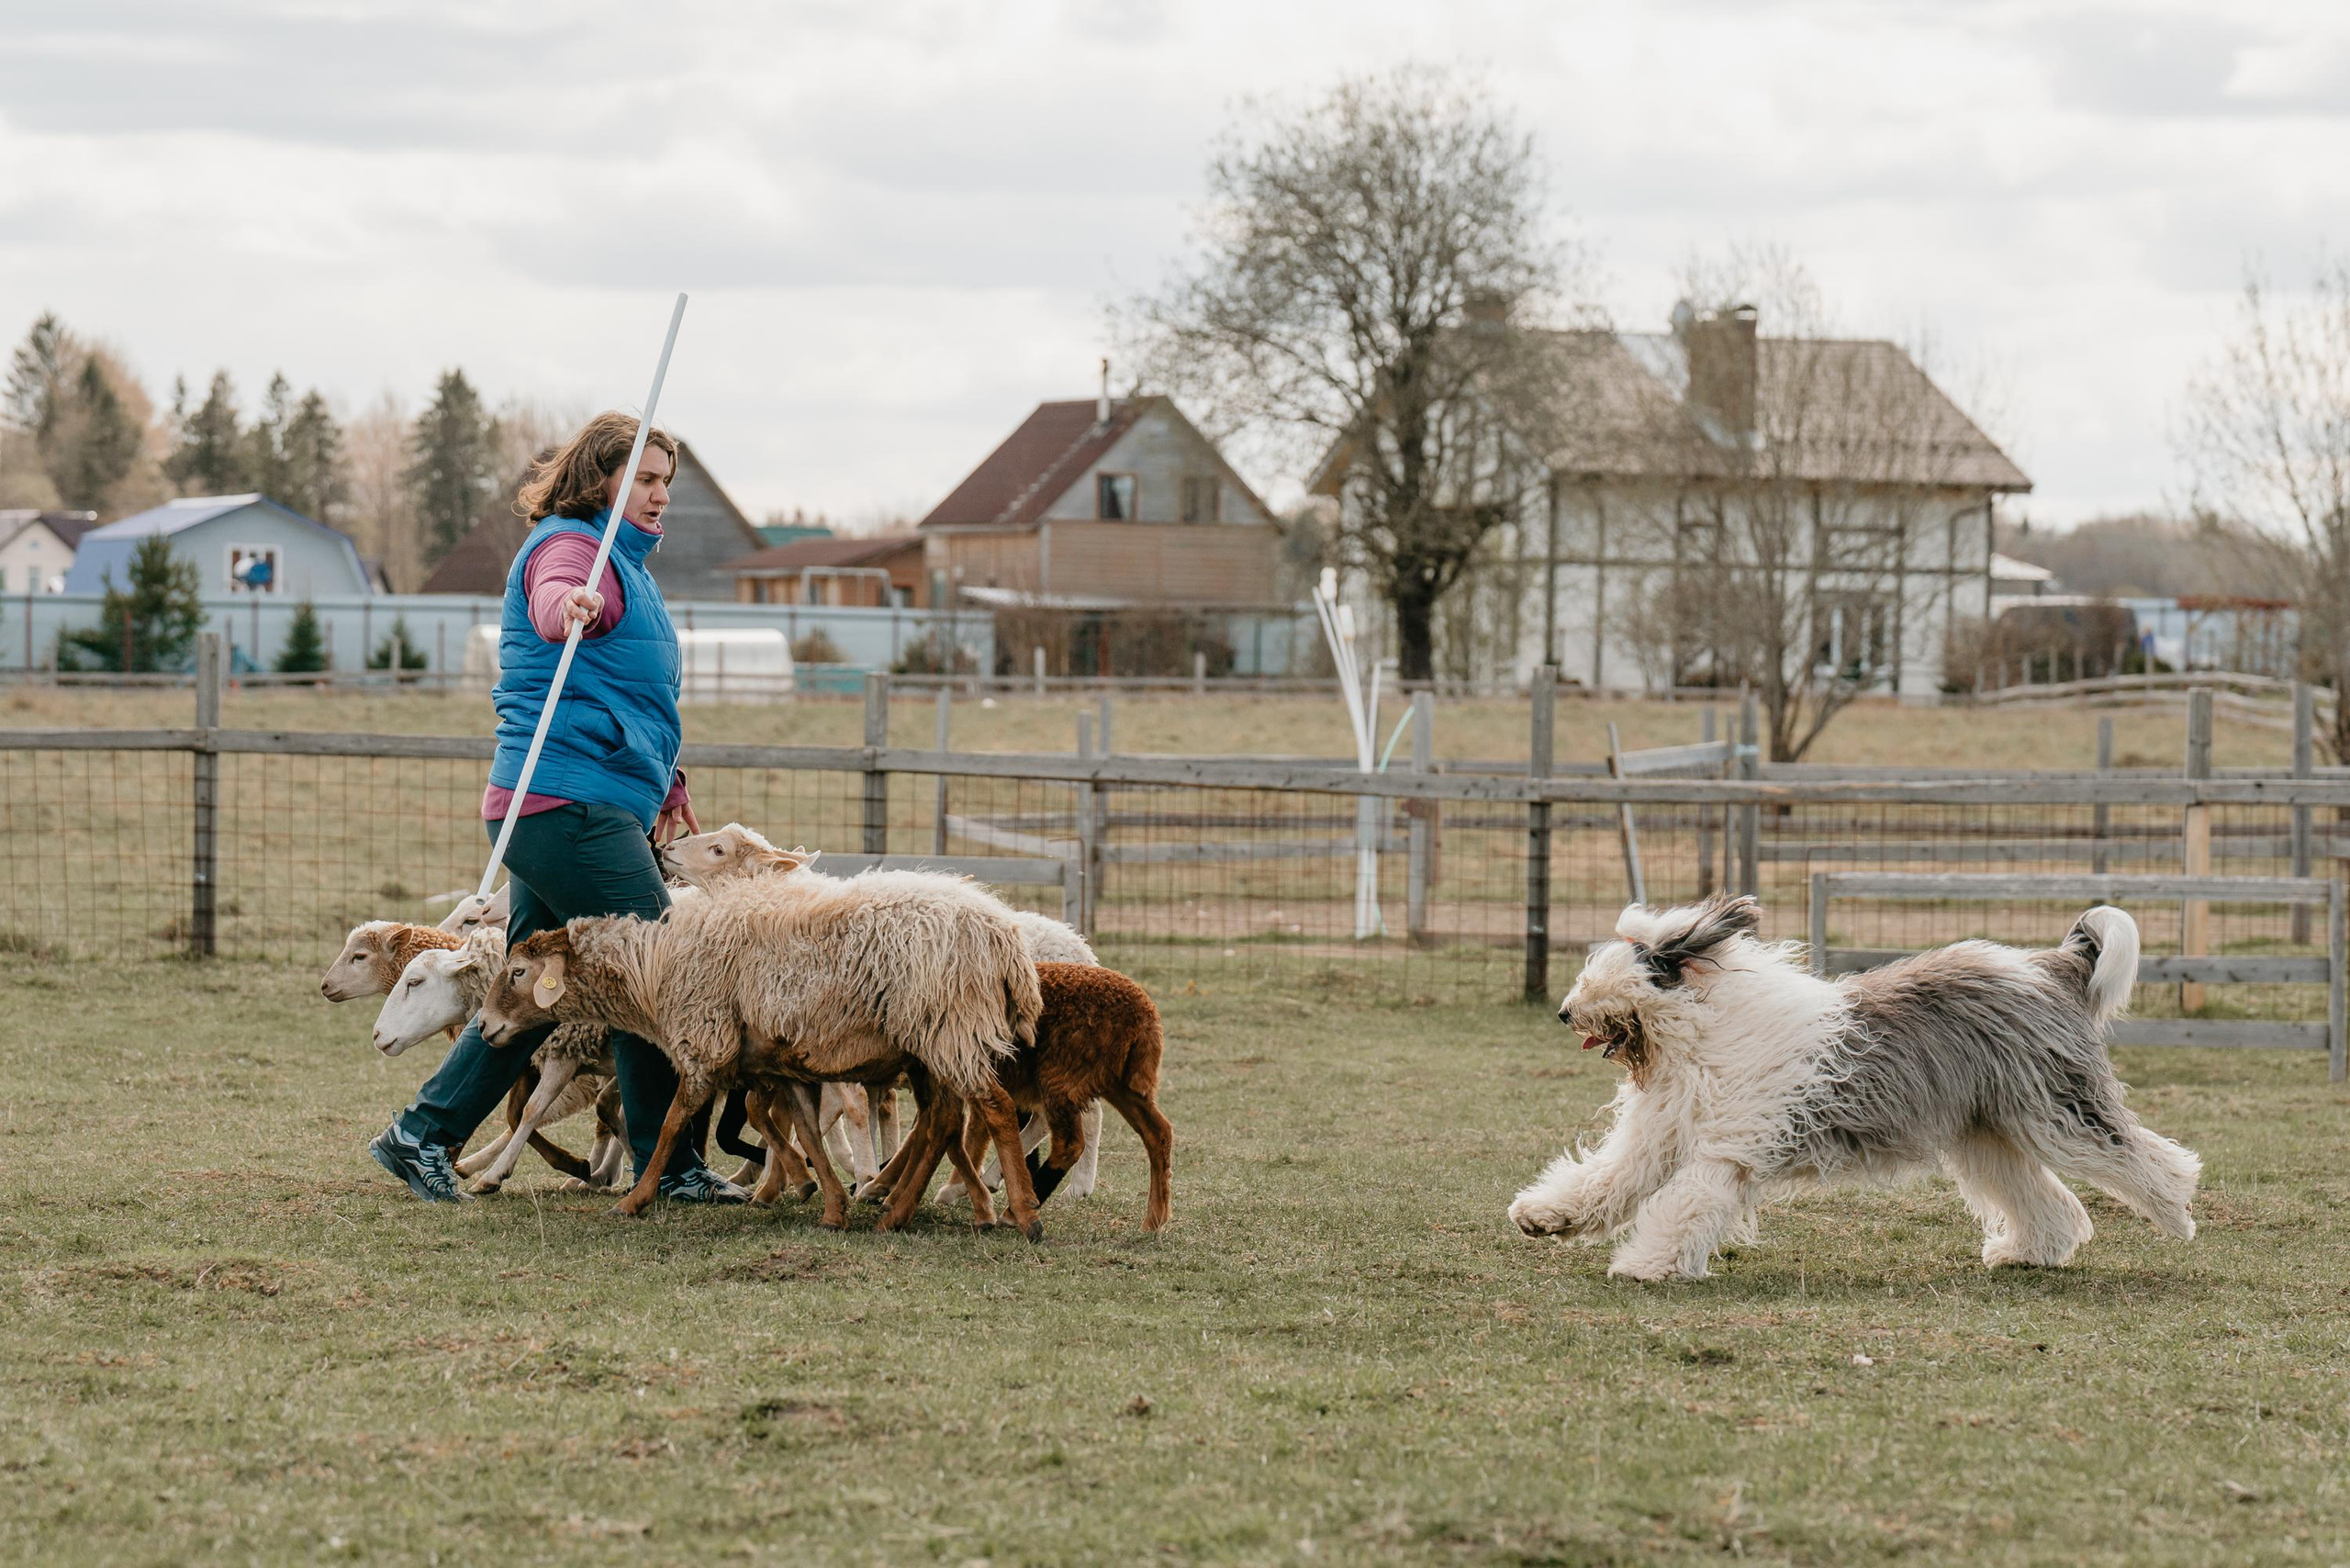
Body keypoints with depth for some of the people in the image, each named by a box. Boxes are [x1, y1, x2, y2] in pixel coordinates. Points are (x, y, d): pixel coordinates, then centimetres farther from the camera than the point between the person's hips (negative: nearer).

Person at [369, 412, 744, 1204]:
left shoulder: (623, 562, 25)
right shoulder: (568, 545, -8)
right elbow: (551, 599, -34)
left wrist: (666, 781, 40)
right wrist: (570, 604, -57)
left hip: (585, 807, 11)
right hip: (568, 803, -11)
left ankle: (422, 1134, 13)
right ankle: (666, 1163, -4)